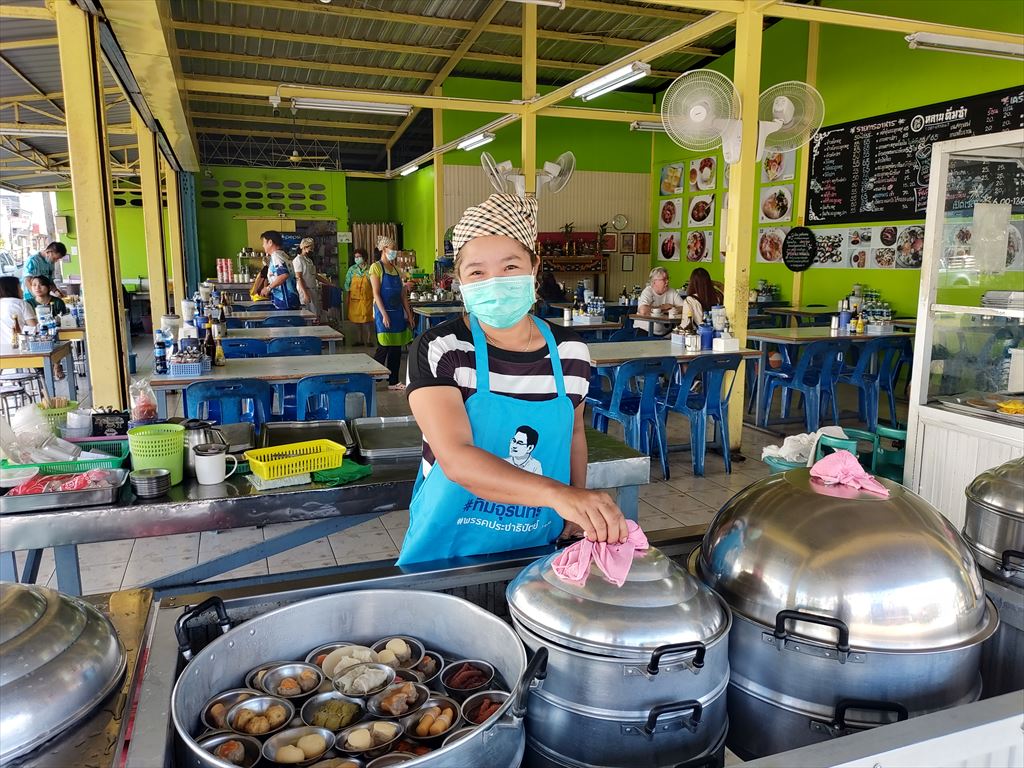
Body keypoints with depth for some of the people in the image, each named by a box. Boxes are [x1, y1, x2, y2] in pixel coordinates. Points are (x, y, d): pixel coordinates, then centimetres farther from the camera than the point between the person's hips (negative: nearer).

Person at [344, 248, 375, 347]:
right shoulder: (352, 269, 5)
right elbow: (347, 283, 8)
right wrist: (348, 297, 4)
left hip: (367, 299, -3)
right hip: (354, 299, 3)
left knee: (368, 320, -3)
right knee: (356, 320, 7)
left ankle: (369, 340, 6)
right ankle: (359, 340, 17)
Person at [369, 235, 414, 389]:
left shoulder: (395, 269, 14)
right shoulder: (376, 267, -6)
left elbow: (403, 294, 14)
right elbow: (376, 293, -12)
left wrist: (409, 314, 10)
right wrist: (384, 315, -19)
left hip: (398, 312, 7)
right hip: (384, 312, -7)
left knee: (396, 349, 7)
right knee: (383, 348, -6)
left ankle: (393, 381, 14)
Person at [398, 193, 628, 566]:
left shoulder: (571, 351, -5)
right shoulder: (437, 350, -18)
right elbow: (455, 457, -30)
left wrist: (582, 506, 2)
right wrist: (557, 494, -42)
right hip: (448, 548, -3)